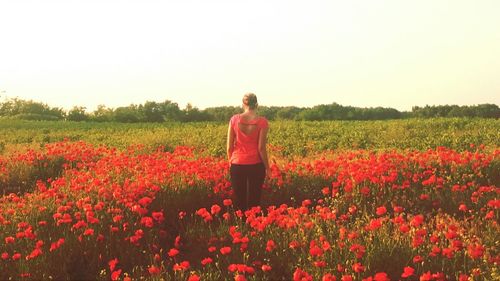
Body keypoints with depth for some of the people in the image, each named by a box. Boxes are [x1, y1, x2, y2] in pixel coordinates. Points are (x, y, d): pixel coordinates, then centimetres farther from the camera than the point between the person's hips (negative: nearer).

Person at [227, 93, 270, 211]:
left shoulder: (234, 119, -2)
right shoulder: (262, 121, -7)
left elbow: (229, 146, -1)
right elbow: (261, 148, -9)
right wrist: (267, 167, 2)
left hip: (237, 165, 1)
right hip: (256, 165, -1)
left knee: (239, 200, 9)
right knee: (254, 201, 6)